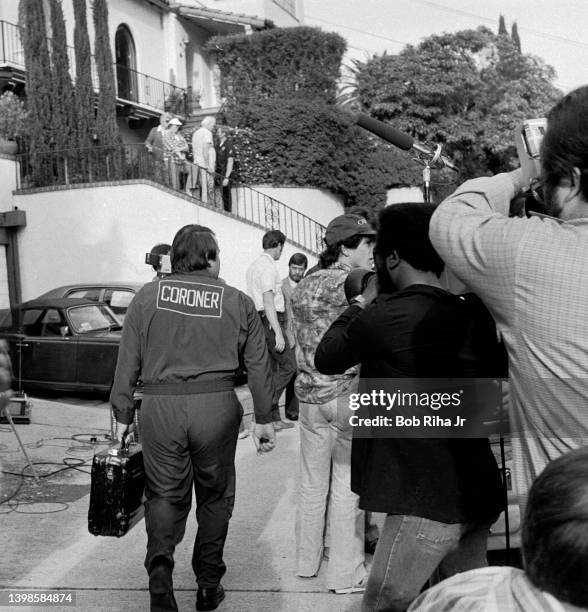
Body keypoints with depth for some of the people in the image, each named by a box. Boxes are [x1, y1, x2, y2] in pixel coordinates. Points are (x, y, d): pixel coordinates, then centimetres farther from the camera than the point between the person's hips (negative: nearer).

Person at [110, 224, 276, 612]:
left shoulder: (148, 296, 4)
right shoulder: (238, 302, 4)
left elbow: (128, 361, 5)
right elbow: (259, 366, 7)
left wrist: (123, 415, 12)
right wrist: (264, 419, 15)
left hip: (159, 406, 0)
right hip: (216, 406, 0)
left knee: (165, 493, 13)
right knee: (215, 495, 15)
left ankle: (160, 562, -10)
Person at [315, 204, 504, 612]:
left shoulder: (385, 315, -16)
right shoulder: (471, 316, 5)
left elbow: (325, 359, 0)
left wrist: (362, 303, 11)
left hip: (428, 501, -7)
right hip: (479, 495, 8)